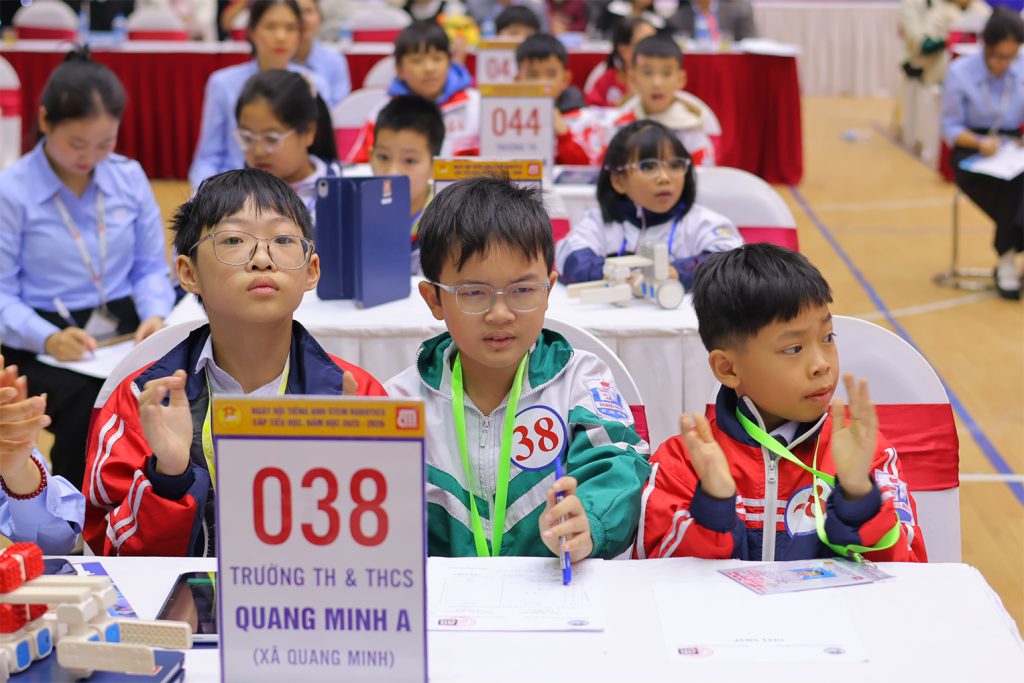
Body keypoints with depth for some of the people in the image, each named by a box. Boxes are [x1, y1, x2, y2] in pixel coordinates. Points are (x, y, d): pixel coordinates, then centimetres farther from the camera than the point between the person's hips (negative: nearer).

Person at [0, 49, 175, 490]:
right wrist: (48, 338, -25)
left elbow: (151, 267, 12)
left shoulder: (129, 177, 8)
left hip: (123, 333, 3)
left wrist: (156, 314, -10)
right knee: (98, 401, -34)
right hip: (43, 344, -3)